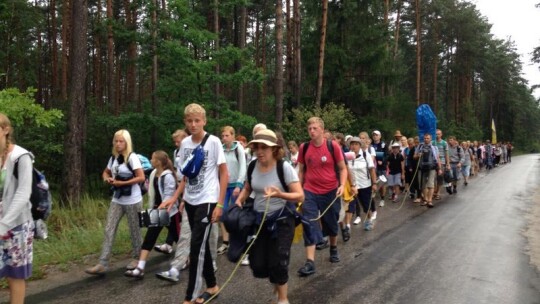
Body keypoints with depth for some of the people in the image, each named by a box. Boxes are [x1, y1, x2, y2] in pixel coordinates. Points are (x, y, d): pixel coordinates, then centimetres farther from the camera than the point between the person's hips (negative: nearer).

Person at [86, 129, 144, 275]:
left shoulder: (132, 157, -13)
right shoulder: (113, 158, 7)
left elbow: (141, 177, -20)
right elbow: (105, 172, 23)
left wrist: (122, 183, -21)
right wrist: (107, 179, -1)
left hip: (132, 201, -6)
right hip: (117, 200, 6)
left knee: (134, 230, 8)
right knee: (109, 230, 0)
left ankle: (137, 258, 25)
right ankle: (103, 264, 1)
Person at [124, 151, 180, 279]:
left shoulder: (168, 176, -20)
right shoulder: (153, 174, 5)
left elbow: (169, 196, -22)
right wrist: (154, 209, 11)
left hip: (169, 213, -7)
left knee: (177, 237, 11)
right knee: (149, 239, -1)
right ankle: (140, 269, -3)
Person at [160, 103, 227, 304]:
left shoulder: (213, 141, -10)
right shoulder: (185, 143, 6)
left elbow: (224, 174, -8)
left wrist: (219, 204, -12)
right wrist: (175, 198, 8)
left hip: (207, 201, -6)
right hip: (190, 201, 6)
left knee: (197, 246, -8)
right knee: (202, 245, 13)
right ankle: (212, 286, 30)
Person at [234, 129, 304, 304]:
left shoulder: (284, 167, -18)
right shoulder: (252, 166, -4)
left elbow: (300, 196, -20)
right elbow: (247, 188, 14)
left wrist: (280, 194, -36)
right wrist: (239, 201, -6)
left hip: (282, 220, -4)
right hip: (258, 219, 5)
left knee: (277, 263, -5)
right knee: (257, 266, 3)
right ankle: (277, 280, 38)